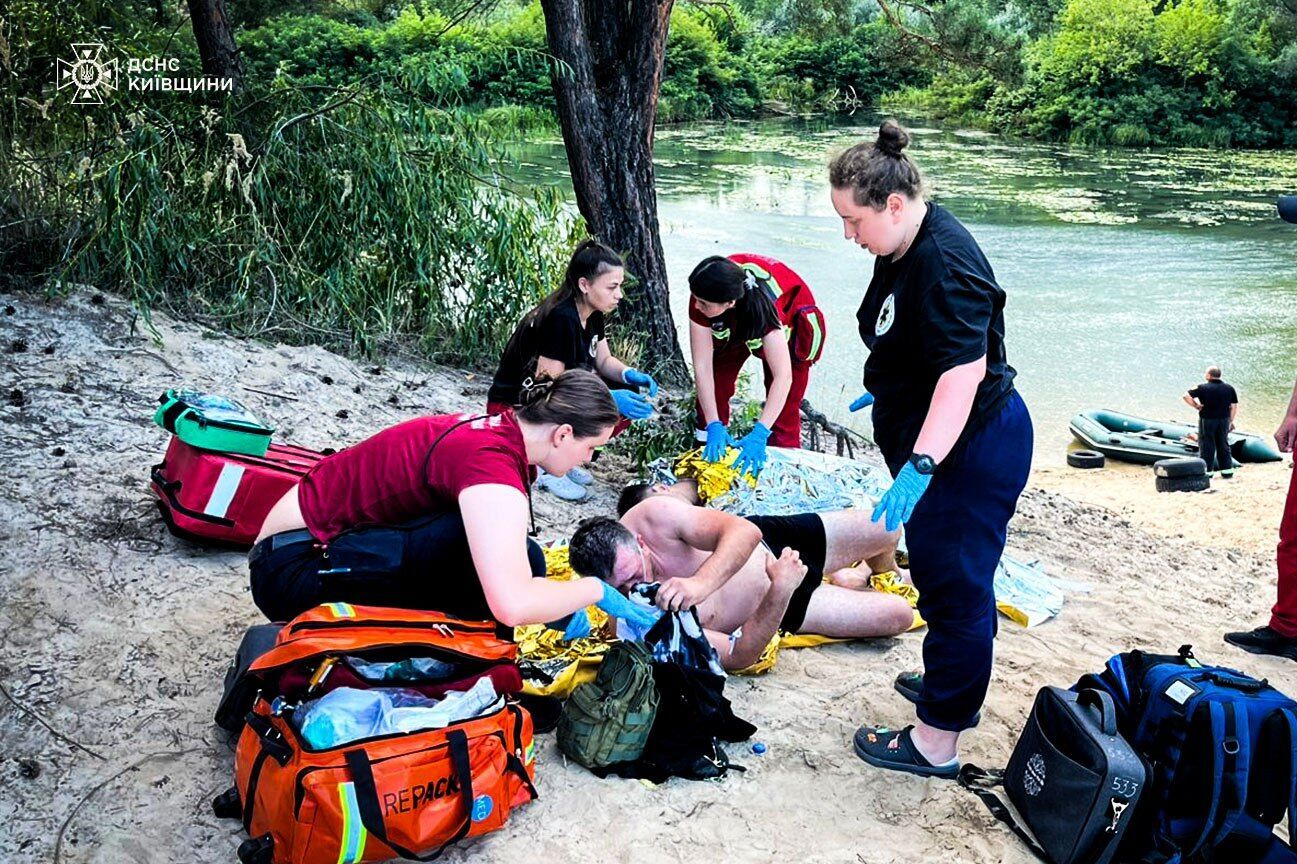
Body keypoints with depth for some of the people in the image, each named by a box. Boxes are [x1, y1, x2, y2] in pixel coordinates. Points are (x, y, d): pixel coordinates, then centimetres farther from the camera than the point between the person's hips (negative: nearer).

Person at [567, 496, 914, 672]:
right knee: (899, 616, -1)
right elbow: (738, 655, -32)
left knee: (887, 530, 6)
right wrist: (779, 592, -50)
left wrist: (699, 582, -57)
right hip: (771, 610, -1)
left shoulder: (654, 515, -31)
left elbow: (744, 532, -38)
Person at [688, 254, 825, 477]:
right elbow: (702, 365, -34)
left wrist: (759, 434, -53)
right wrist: (714, 425, -38)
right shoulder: (703, 297, -37)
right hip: (732, 326, 3)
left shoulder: (766, 305, -45)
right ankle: (709, 455, 17)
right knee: (713, 388, 1)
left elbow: (783, 377, -48)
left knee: (784, 411, -9)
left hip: (788, 322, -3)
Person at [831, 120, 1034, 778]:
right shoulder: (901, 248, 5)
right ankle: (953, 686, 42)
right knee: (933, 564, 22)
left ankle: (936, 743, 10)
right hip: (929, 440, 10)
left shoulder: (945, 264, -26)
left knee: (954, 582, -2)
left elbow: (963, 372, -33)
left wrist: (918, 468, -39)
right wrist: (887, 392, 33)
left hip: (973, 449, -10)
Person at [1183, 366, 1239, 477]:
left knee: (1207, 446, 3)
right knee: (1223, 445, 15)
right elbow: (1234, 406, 6)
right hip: (1224, 420, 4)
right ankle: (1227, 469, 18)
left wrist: (1196, 406, -7)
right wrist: (1231, 421, 12)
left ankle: (1207, 470, 5)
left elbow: (1186, 396, -17)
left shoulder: (1203, 388, -10)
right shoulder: (1229, 388, 4)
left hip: (1207, 420, -4)